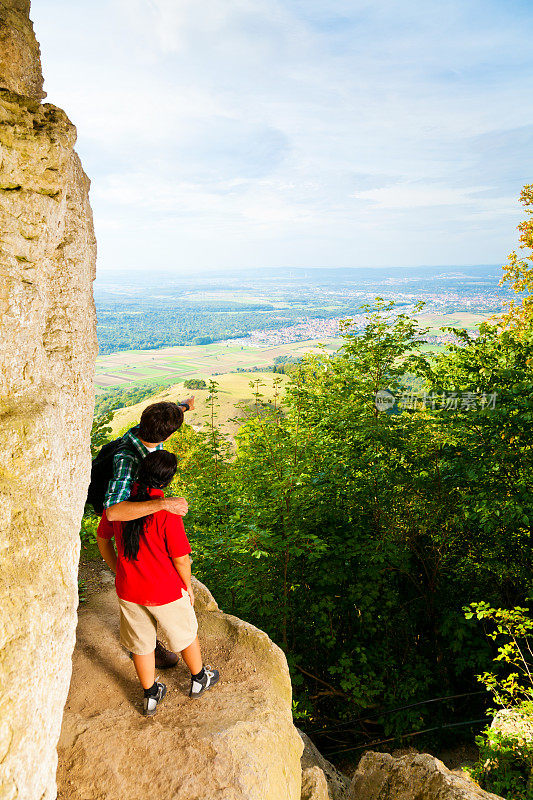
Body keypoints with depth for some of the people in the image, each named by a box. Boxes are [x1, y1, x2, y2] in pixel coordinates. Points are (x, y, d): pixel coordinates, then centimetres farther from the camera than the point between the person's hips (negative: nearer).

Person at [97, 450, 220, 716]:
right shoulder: (167, 512, -27)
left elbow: (102, 540, 3)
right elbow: (181, 558, -20)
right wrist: (188, 586, -1)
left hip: (128, 590, 4)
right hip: (165, 592, -4)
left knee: (141, 643, 23)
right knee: (186, 634, 23)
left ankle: (150, 696, 41)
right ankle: (199, 679, 45)